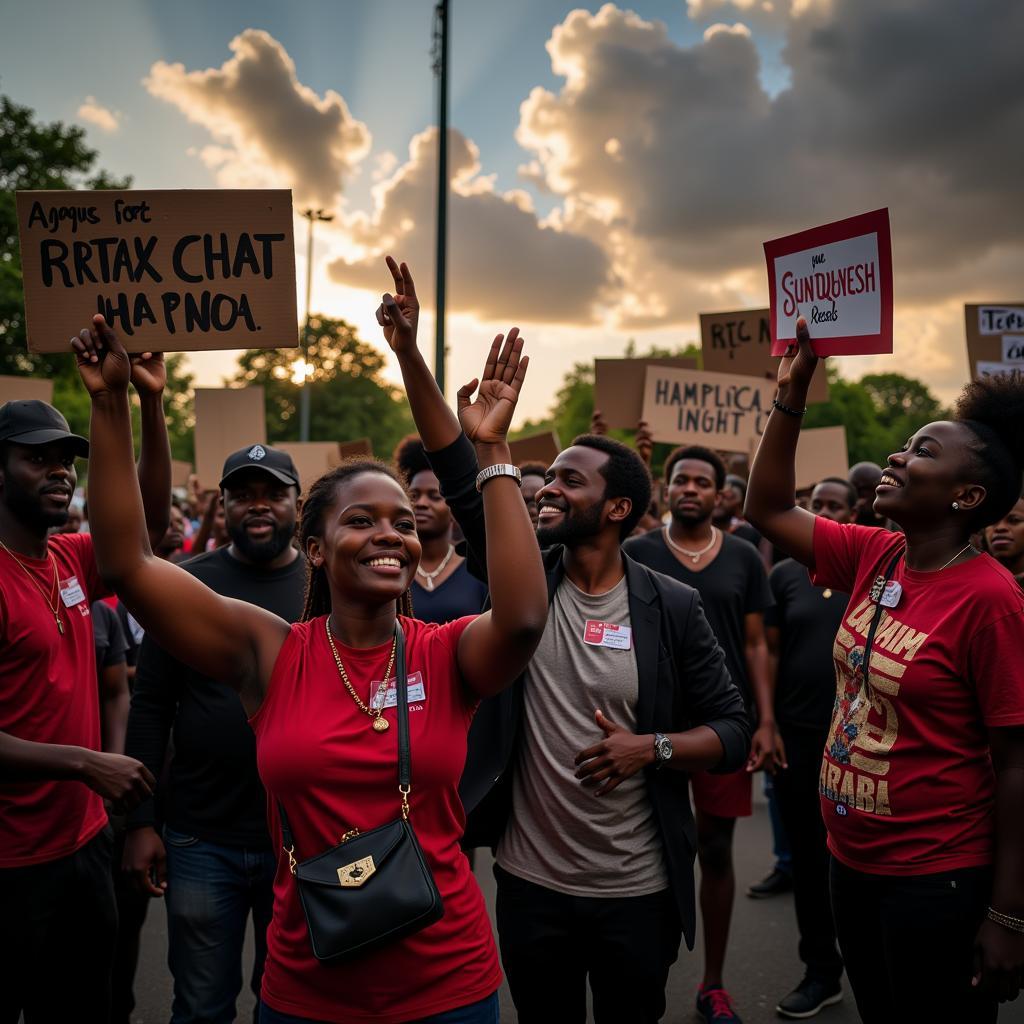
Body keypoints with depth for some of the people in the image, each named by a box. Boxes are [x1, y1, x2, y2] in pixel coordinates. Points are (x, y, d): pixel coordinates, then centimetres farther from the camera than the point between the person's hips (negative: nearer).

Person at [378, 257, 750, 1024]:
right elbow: (458, 472, -11)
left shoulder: (671, 607, -8)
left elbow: (733, 730, -3)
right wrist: (409, 355, -17)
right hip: (531, 884, 2)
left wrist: (653, 748, -21)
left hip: (636, 892, -2)